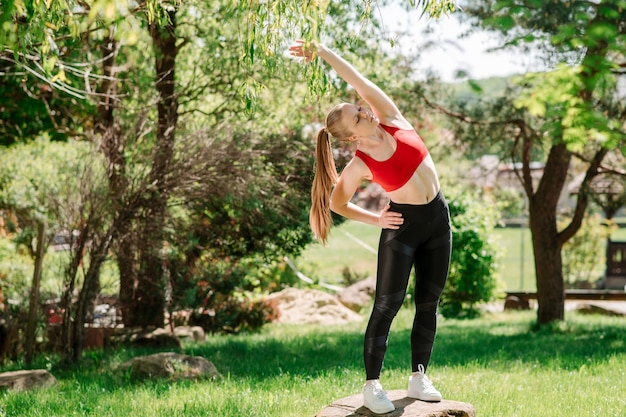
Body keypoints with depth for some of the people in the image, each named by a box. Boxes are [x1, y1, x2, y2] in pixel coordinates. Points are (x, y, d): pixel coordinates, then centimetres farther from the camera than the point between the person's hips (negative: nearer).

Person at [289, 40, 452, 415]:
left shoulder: (392, 119, -6)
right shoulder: (359, 167, -12)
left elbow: (358, 80, -10)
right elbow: (337, 203, 2)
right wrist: (375, 219, -1)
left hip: (438, 219, 5)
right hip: (403, 227, -4)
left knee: (429, 302, 6)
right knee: (388, 303, -6)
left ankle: (419, 377, 14)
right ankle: (372, 384, -2)